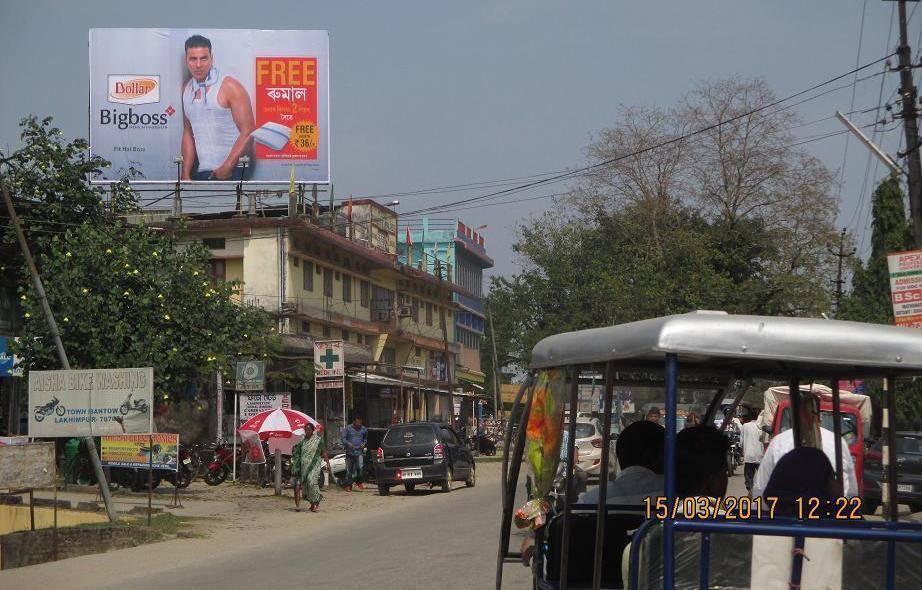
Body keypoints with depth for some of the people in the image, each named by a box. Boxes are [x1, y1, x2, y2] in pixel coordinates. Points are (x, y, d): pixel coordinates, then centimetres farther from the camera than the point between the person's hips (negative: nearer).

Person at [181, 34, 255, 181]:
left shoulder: (229, 87, -7)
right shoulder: (187, 90, 12)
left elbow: (248, 132, -12)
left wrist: (227, 167, -17)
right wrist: (186, 175, 11)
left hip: (230, 173, -6)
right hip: (202, 172, 6)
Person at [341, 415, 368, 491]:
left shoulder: (363, 429, 9)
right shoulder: (348, 429, 2)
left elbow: (366, 438, 24)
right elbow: (343, 438, 0)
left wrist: (364, 443, 4)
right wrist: (348, 444, -17)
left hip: (359, 451, 1)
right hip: (350, 452, -1)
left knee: (360, 467, -18)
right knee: (349, 470, 4)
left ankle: (359, 482, 1)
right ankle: (348, 485, 13)